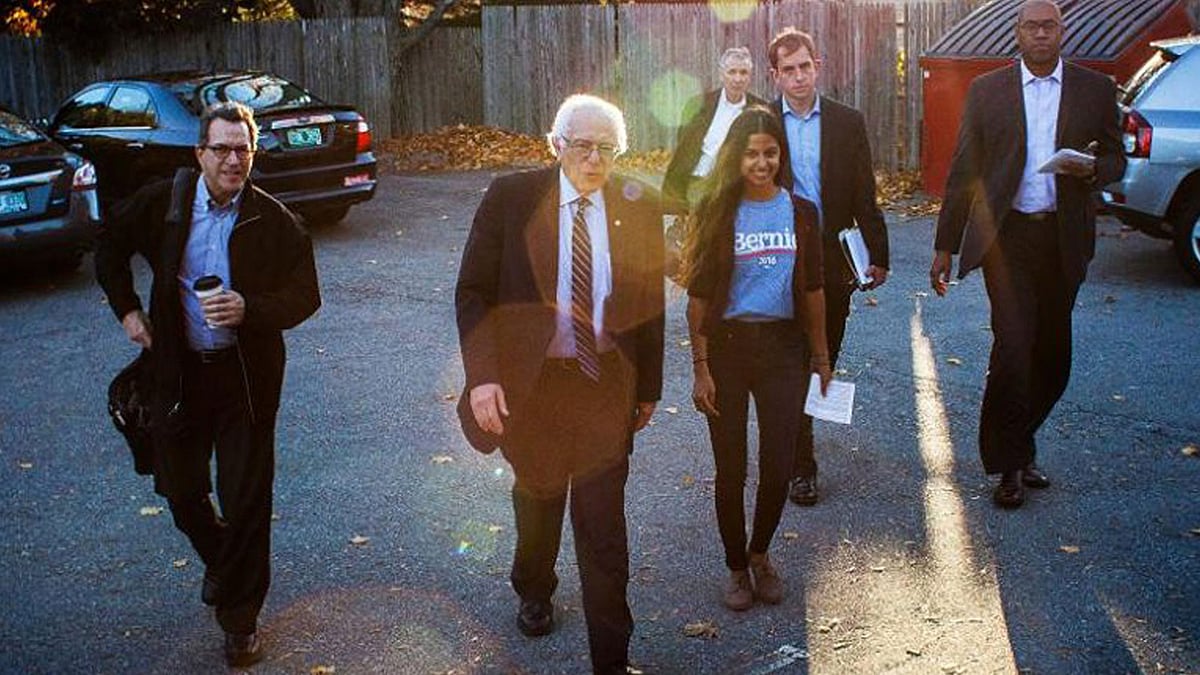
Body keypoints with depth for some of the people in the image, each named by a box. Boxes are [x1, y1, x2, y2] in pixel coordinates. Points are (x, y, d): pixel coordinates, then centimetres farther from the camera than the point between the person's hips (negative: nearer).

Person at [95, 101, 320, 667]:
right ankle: (218, 561, 46)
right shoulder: (163, 202, -3)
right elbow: (111, 248, 14)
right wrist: (127, 309, 6)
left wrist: (250, 310, -22)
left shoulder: (272, 220, -9)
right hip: (178, 370, 3)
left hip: (247, 373, -2)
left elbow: (305, 295, -6)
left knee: (246, 499, 1)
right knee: (179, 488, 14)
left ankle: (240, 620, 17)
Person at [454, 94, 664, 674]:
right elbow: (472, 292, -6)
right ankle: (534, 592, 52)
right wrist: (482, 376, -15)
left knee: (602, 522, 0)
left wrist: (649, 386, 8)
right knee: (537, 496, 23)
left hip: (608, 383, 0)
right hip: (531, 380, 1)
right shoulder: (511, 198, -8)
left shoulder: (639, 208, -3)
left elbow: (650, 304, 4)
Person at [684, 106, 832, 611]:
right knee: (731, 468, 7)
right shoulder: (717, 213, -5)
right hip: (727, 347, -2)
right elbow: (698, 297, -5)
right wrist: (700, 367, -8)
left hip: (783, 346, 2)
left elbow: (812, 289, 10)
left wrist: (821, 356, 13)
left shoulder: (800, 213, 3)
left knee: (778, 467, 2)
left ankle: (760, 554, 30)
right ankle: (737, 567, 27)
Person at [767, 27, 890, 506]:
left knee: (824, 358, 12)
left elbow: (864, 196, 6)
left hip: (833, 261, 2)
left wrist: (877, 255, 4)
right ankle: (801, 466, 9)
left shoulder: (848, 122, 4)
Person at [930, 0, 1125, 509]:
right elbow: (963, 170, 4)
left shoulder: (1096, 89, 7)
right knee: (1013, 347, -10)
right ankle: (1010, 465, 5)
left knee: (1052, 354, 10)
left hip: (1063, 238, 3)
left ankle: (1016, 445, 31)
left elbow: (1115, 158, 12)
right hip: (1006, 235, -2)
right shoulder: (987, 90, 4)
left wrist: (1092, 169, -14)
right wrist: (946, 244, 2)